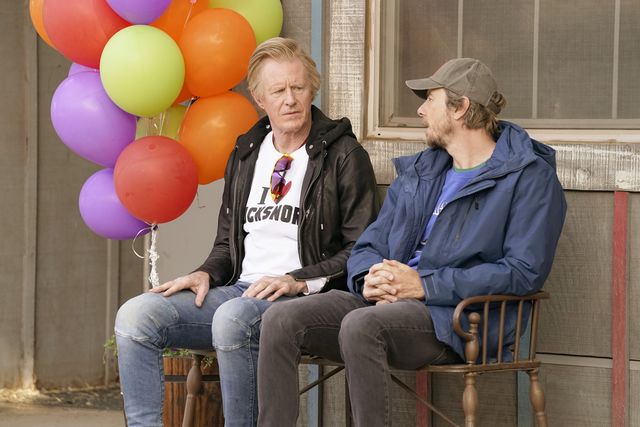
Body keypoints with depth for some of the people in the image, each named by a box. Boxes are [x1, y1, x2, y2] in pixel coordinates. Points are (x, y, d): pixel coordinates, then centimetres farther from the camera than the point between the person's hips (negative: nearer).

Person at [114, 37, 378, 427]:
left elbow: (361, 249, -5)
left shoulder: (344, 156, 0)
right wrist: (206, 274, 3)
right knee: (136, 316, -15)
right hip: (240, 290, 6)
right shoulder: (246, 155, 19)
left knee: (233, 317, -38)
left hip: (305, 298, -6)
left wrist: (300, 280, -17)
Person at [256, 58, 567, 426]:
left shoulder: (530, 177, 0)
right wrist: (370, 278, -5)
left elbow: (525, 271, -11)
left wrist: (425, 285, -14)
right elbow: (369, 245, 22)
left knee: (361, 325, -36)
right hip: (387, 301, 7)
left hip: (456, 317, -7)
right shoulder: (419, 171, 23)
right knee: (281, 320, -16)